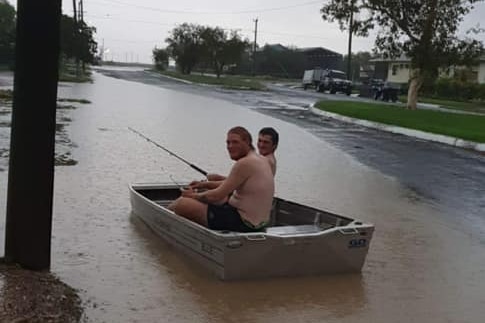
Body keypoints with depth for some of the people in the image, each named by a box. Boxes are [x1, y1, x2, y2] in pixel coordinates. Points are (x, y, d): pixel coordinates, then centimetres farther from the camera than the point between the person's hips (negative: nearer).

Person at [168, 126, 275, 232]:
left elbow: (217, 196, -18)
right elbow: (230, 184, 23)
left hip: (242, 222, -11)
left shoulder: (244, 164, -19)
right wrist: (204, 184, 18)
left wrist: (194, 195, -1)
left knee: (181, 204, -9)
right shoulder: (261, 160, 11)